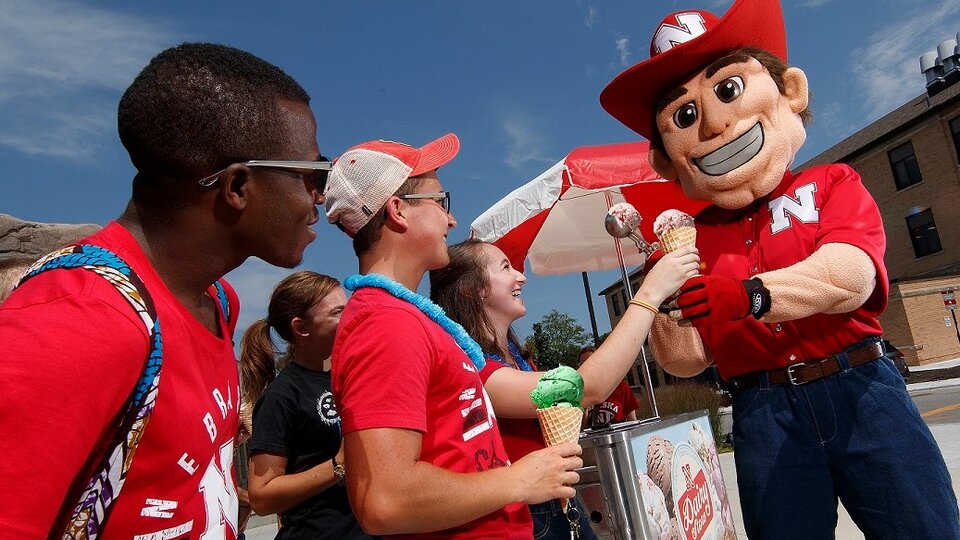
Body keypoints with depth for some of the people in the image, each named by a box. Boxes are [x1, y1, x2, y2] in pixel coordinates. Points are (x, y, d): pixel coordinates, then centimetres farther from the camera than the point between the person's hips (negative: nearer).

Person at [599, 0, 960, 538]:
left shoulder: (832, 184, 6)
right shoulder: (693, 239, 8)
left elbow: (851, 278, -15)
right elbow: (687, 359, 4)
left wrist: (751, 293, -33)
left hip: (860, 387, -1)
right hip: (764, 412, 1)